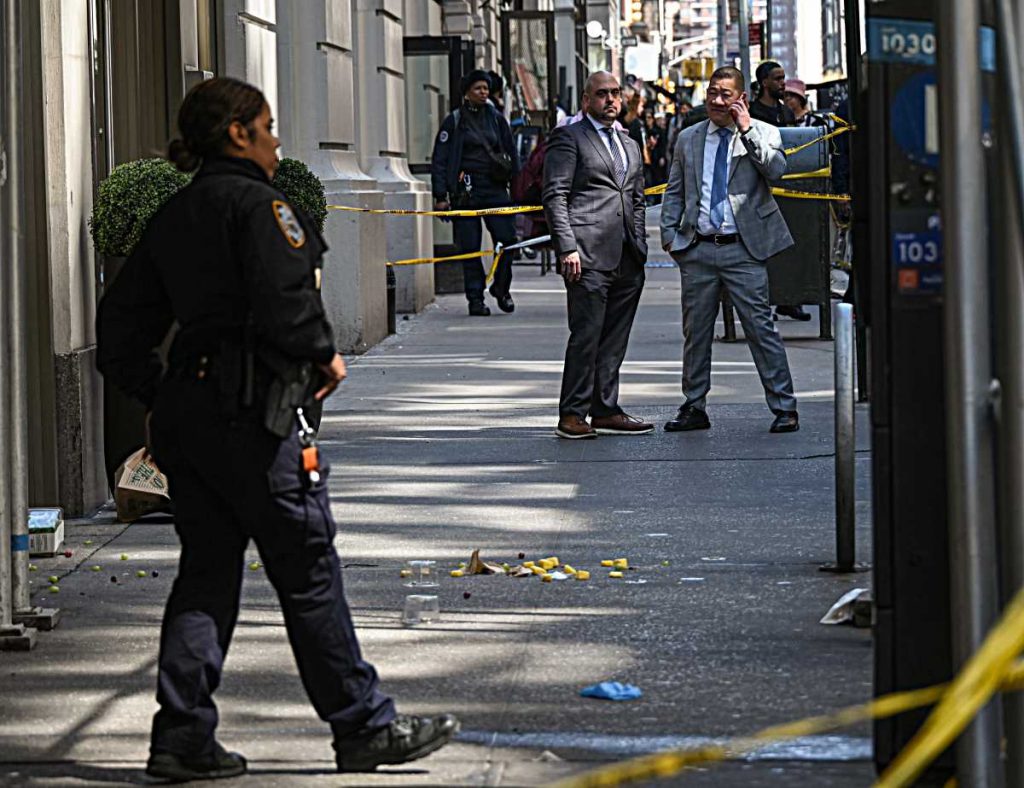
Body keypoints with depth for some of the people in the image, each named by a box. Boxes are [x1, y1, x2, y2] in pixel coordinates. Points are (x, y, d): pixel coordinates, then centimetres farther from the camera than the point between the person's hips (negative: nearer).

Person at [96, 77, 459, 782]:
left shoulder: (172, 216, 15)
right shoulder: (257, 203, -10)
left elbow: (120, 327, 16)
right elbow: (286, 303, -21)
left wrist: (157, 396, 20)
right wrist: (325, 357, -4)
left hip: (185, 410, 8)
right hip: (251, 413, -8)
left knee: (206, 573, 10)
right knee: (309, 571, -1)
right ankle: (366, 728, 7)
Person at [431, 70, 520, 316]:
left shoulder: (497, 119, 13)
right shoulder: (454, 121, 3)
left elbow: (512, 156, 19)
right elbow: (439, 160, 2)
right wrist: (440, 196, -5)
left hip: (495, 187, 2)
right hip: (466, 191, -2)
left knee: (507, 238, -9)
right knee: (470, 247, -1)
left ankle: (501, 288, 12)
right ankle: (475, 298, 6)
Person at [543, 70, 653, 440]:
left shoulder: (630, 146, 23)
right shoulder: (568, 138, 1)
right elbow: (554, 197, -6)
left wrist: (640, 249, 15)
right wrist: (567, 247, -15)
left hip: (627, 261, 7)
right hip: (589, 256, -7)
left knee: (615, 339, 8)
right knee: (586, 335, -10)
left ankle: (606, 411, 13)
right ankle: (572, 415, -6)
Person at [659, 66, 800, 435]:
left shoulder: (762, 133, 3)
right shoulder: (688, 139, 13)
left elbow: (776, 169, -15)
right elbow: (674, 191, 18)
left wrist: (746, 129, -15)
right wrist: (669, 233, 6)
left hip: (744, 250, -4)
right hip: (698, 249, 4)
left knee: (760, 328, -6)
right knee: (695, 332, 8)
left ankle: (784, 408, -1)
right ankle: (694, 408, 17)